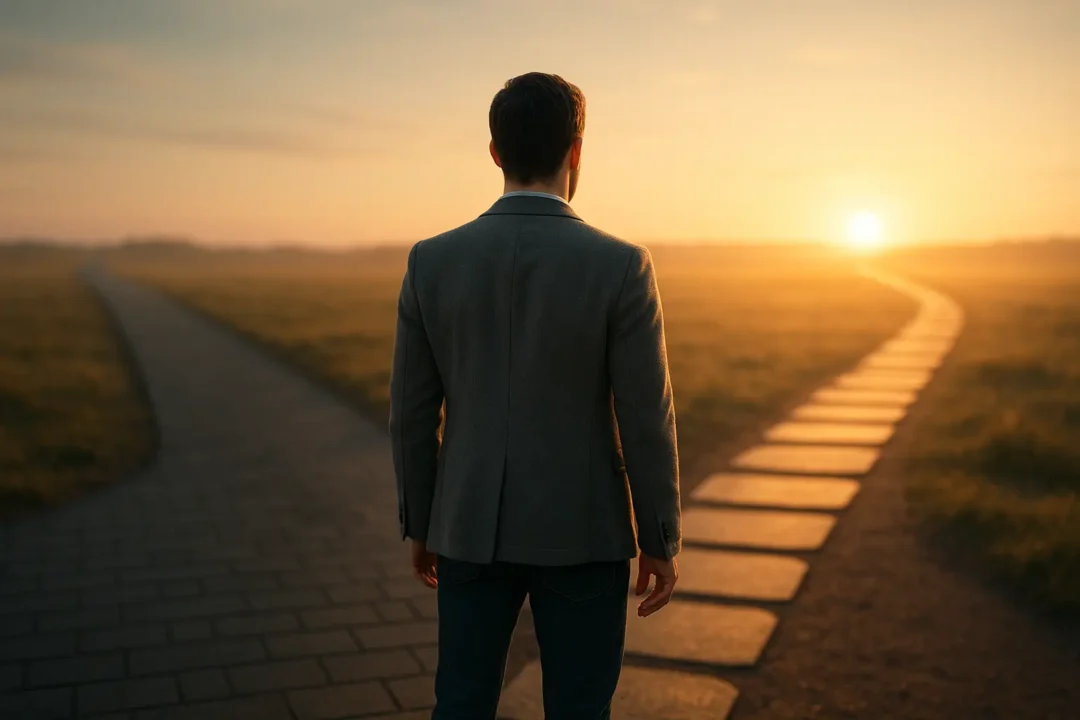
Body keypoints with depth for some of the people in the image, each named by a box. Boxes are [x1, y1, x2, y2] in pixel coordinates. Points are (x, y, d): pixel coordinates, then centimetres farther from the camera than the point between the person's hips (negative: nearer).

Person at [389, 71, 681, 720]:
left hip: (472, 527, 3)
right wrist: (662, 542, 0)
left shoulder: (432, 261, -7)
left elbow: (413, 412, -1)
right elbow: (646, 419, -13)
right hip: (581, 531, -2)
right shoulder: (621, 266, -15)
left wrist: (421, 524, 12)